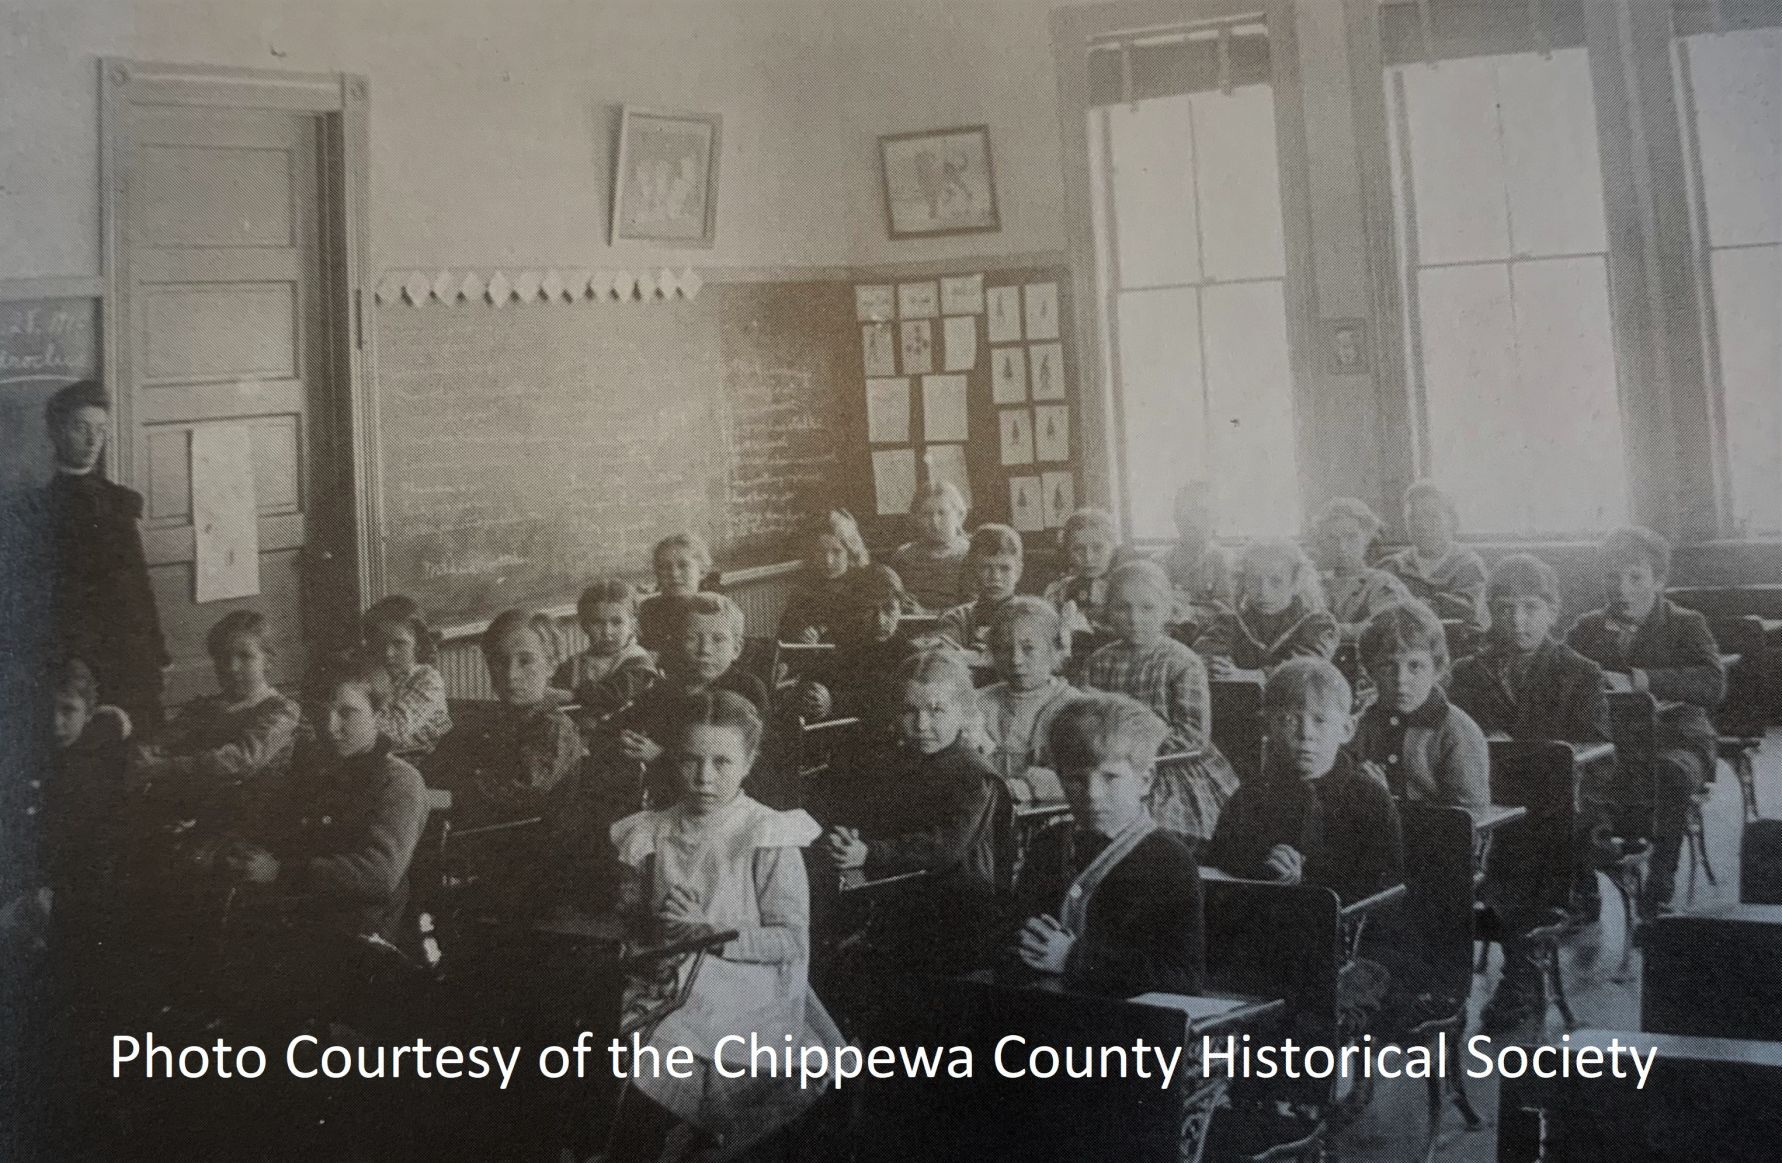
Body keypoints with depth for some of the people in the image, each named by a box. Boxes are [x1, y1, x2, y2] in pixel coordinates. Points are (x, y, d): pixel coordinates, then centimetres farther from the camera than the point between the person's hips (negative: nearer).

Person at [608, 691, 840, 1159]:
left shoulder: (769, 839, -8)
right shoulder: (649, 837, 7)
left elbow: (791, 940, -11)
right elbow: (624, 922, 13)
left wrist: (708, 931, -20)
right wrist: (656, 925, -9)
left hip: (743, 995, -5)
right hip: (665, 988, 5)